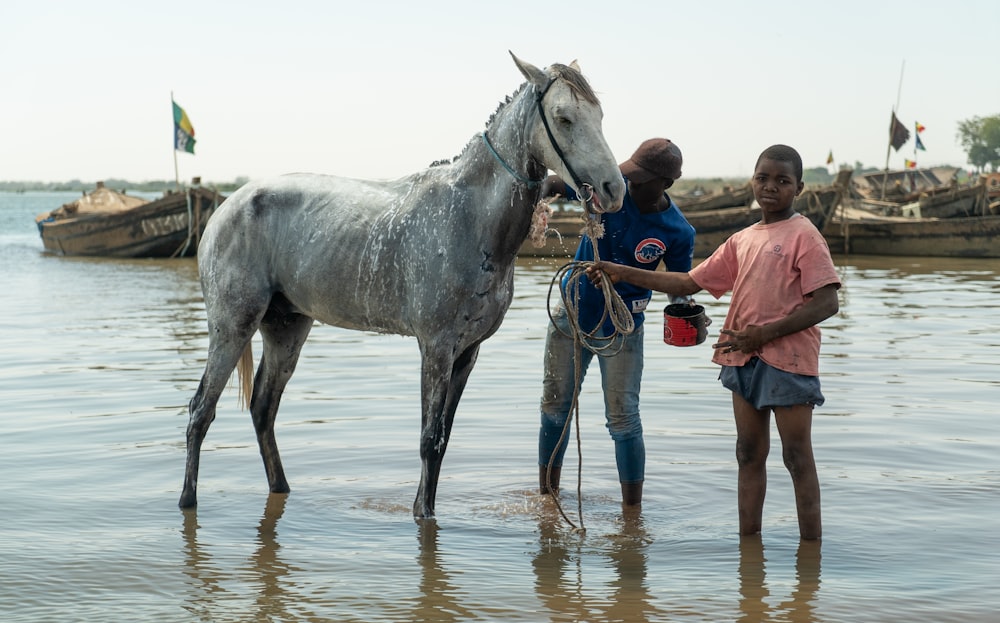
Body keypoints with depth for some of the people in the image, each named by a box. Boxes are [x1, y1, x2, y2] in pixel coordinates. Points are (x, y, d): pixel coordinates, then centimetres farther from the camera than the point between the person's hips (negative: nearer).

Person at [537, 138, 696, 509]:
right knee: (555, 406, 12)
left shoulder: (678, 232, -17)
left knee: (623, 418, -5)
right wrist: (543, 195, -33)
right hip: (573, 311, 3)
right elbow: (555, 184, -9)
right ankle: (547, 497, 29)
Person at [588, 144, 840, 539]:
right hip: (744, 359, 7)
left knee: (797, 457, -2)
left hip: (787, 358, -7)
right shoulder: (741, 241, 15)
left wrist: (766, 333, -18)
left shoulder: (803, 235, -6)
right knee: (749, 455, 10)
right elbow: (690, 283, 17)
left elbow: (828, 303, -14)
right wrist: (624, 274, 10)